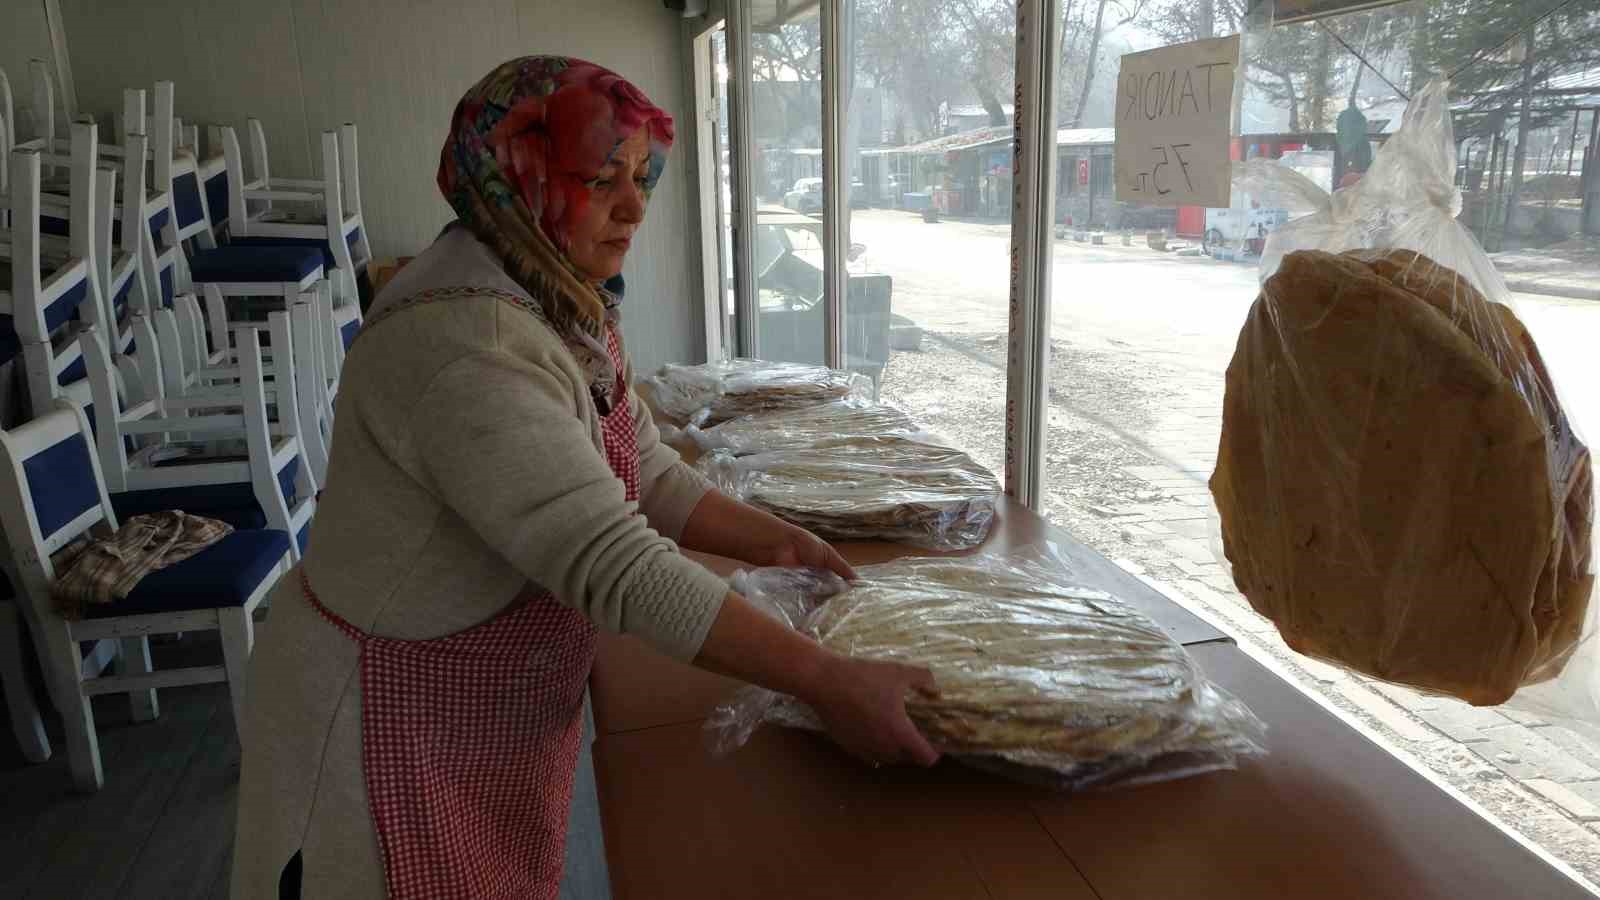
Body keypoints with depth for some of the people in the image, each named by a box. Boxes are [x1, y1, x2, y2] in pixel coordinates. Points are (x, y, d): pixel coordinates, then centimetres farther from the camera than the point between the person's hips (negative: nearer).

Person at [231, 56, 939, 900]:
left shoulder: (571, 306, 1)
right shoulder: (465, 346, -30)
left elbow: (645, 474, 9)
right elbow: (619, 568, -34)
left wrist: (775, 541, 2)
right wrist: (829, 682, -31)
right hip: (390, 726, -8)